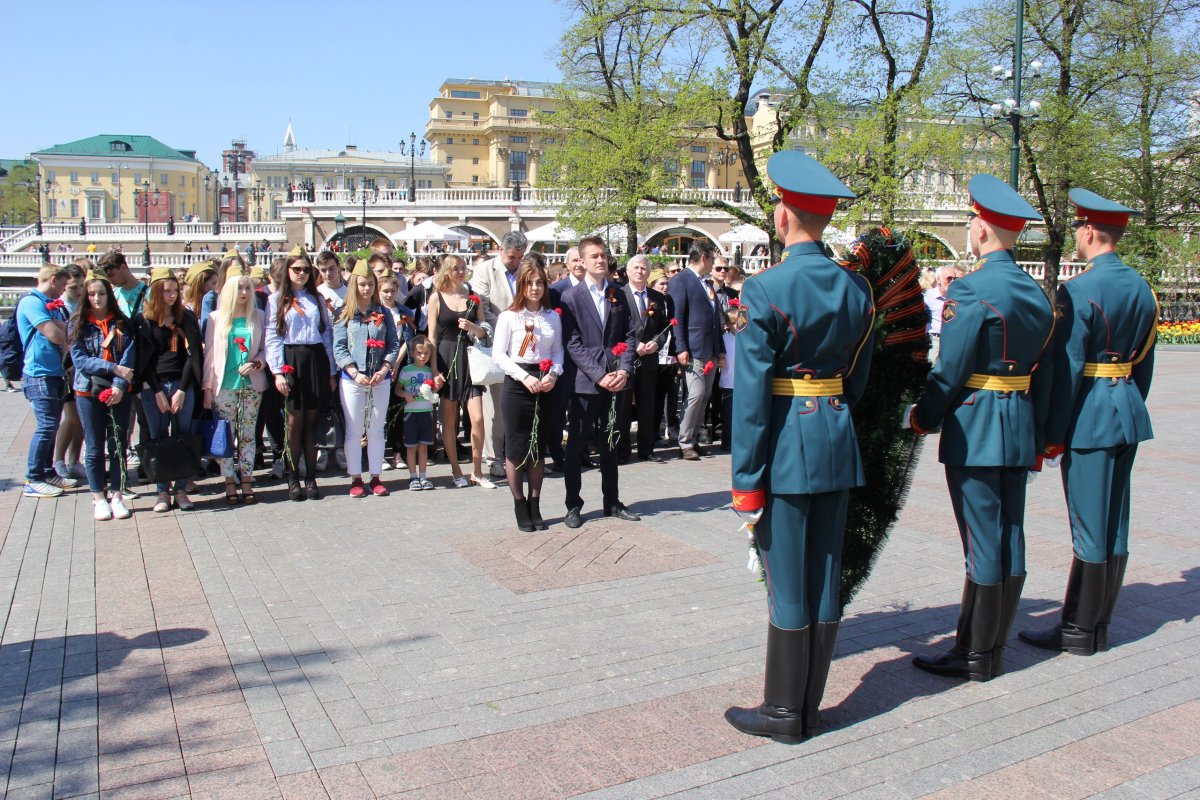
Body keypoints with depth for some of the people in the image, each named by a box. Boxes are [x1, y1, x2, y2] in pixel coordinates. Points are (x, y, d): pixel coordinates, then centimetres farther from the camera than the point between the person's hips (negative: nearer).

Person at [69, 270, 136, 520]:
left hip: (119, 393, 1)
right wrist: (114, 369, -16)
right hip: (88, 392, -1)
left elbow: (128, 357, -3)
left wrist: (119, 385, -17)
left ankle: (116, 496, 14)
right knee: (95, 448, 4)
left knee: (118, 445, 5)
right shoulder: (78, 324, 3)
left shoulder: (122, 324, 5)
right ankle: (99, 499, 13)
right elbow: (80, 359, -6)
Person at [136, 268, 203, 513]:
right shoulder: (144, 321, 4)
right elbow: (143, 359, 1)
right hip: (153, 387, -1)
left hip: (182, 384, 1)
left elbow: (193, 355, 1)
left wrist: (181, 390, -6)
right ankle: (162, 492, 8)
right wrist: (157, 392, -7)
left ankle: (181, 490, 10)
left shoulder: (187, 318, 6)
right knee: (158, 439, 2)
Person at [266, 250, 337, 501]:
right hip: (291, 360, -2)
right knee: (295, 420, -4)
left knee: (311, 421, 4)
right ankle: (293, 479, 5)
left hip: (316, 360, 3)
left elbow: (327, 334, 14)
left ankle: (311, 478, 8)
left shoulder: (317, 299, 15)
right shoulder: (276, 300, 6)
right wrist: (277, 371, -9)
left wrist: (331, 371, 9)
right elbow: (272, 337, 1)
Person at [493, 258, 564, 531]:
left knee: (539, 448, 10)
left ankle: (535, 506, 20)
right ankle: (520, 507, 13)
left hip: (544, 386, 3)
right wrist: (525, 377, -17)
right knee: (516, 449, 2)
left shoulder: (553, 317, 7)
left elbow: (558, 351, 9)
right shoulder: (508, 316, -4)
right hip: (516, 386, -3)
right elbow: (499, 355, -7)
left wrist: (553, 375, -10)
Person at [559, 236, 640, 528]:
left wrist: (624, 370, -7)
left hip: (615, 381, 4)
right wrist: (598, 376, -16)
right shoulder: (571, 297, -2)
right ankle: (573, 506, 14)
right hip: (584, 383, -4)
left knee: (610, 444, 14)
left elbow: (629, 336, 9)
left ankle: (612, 502, 24)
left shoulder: (618, 295, 11)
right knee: (576, 445, 4)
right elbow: (572, 343, -8)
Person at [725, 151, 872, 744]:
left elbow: (752, 391, -15)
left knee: (787, 579, 4)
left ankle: (784, 712, 18)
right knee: (825, 574, 13)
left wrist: (746, 478, -10)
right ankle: (811, 707, 25)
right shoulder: (856, 288, 5)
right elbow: (858, 376, 11)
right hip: (839, 443, 6)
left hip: (787, 448, -6)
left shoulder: (765, 289, -14)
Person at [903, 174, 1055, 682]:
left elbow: (950, 371, -16)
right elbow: (1043, 373, 13)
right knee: (1009, 538, 12)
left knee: (982, 541, -2)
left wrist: (921, 418, -1)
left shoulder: (971, 291, -16)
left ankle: (974, 656, 10)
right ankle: (994, 650, 23)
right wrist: (1034, 432, 20)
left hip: (974, 431, -8)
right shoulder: (1037, 294, 10)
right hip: (1019, 431, 8)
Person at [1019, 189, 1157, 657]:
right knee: (1114, 523, 13)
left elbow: (1067, 368, -18)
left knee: (1089, 526, -2)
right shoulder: (1141, 289, 10)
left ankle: (1078, 632, 9)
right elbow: (1145, 364, 15)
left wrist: (1053, 434, -13)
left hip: (1090, 417, -8)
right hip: (1128, 412, 8)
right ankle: (1099, 626, 23)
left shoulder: (1079, 291, -16)